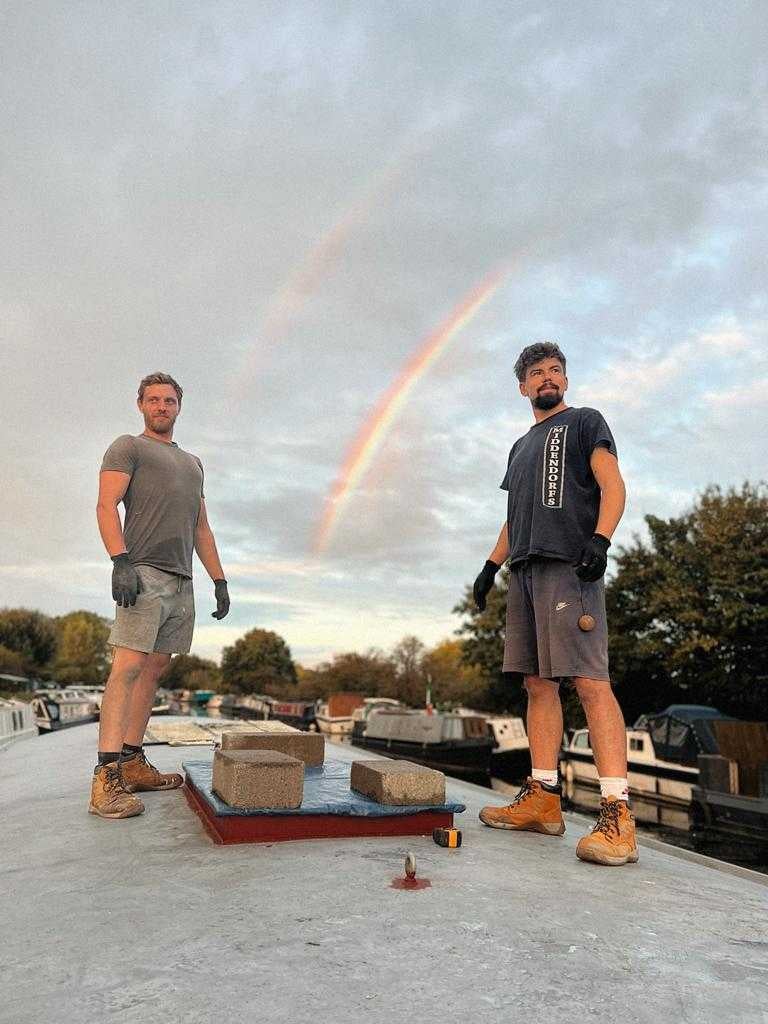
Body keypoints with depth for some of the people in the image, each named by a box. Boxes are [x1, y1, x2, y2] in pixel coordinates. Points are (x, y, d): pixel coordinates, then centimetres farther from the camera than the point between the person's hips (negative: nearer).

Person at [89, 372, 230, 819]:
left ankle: (133, 764, 10)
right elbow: (106, 506, -6)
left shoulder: (193, 462, 28)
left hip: (181, 581, 7)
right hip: (143, 573, -7)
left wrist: (220, 580, 18)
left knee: (154, 670, 5)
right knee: (129, 667, -14)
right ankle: (107, 776, -15)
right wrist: (120, 561, -20)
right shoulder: (127, 447, 8)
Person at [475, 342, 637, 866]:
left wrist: (599, 539, -19)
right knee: (539, 684, 4)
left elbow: (613, 487, -3)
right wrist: (492, 565, 19)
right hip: (525, 569, 7)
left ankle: (617, 815, -16)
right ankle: (543, 798, 8)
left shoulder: (585, 422, 11)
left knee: (590, 681, -15)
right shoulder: (521, 446, 29)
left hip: (569, 566, -7)